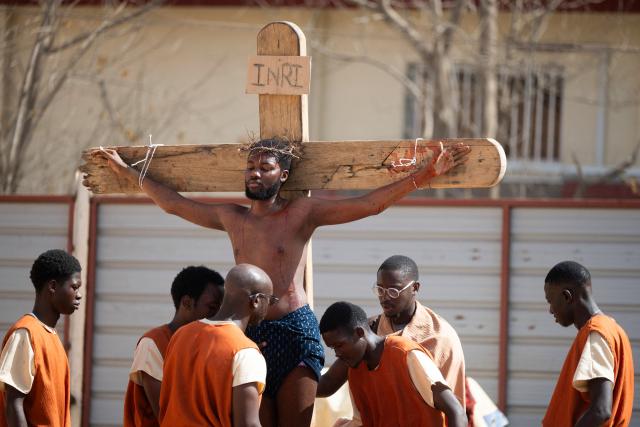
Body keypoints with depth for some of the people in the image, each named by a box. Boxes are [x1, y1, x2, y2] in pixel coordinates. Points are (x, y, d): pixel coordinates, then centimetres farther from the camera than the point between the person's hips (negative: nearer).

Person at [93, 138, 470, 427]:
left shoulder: (303, 213, 1)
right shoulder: (232, 218, 14)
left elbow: (371, 204, -6)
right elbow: (173, 203, 25)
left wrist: (427, 174, -17)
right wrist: (125, 170, 30)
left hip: (294, 330, -4)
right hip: (250, 334, 4)